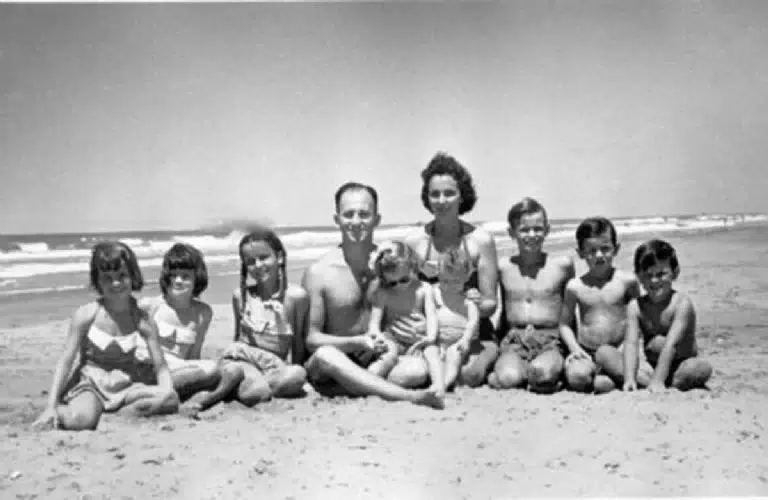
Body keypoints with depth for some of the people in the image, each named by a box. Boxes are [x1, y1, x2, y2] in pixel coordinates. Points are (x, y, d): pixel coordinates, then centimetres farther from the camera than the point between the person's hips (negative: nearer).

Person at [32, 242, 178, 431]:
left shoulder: (143, 321, -5)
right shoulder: (86, 315, -10)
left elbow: (161, 367, -3)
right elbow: (65, 361, -8)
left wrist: (167, 392, -26)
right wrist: (51, 406, -16)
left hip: (127, 385, 3)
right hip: (90, 382, -2)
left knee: (171, 400, -24)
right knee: (82, 420, -36)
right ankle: (59, 413, -2)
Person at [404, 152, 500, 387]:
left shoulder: (480, 240, 0)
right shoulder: (414, 241, 2)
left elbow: (490, 303, 2)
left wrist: (481, 304, -22)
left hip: (474, 335, 0)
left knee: (469, 375, -32)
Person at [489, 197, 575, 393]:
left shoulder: (562, 264, 3)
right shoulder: (503, 267, 7)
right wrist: (498, 342, 14)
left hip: (550, 341, -1)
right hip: (514, 340, 1)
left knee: (541, 372, -34)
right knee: (508, 378, -30)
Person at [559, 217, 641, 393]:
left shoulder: (627, 281, 0)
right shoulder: (575, 286, 2)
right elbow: (565, 324, 11)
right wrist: (574, 348, -6)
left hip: (617, 351, 0)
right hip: (586, 352, 0)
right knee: (576, 377, -31)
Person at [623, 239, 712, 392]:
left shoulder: (682, 303, -16)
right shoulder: (636, 307, -4)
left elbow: (671, 344, -25)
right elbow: (631, 344, -15)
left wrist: (657, 380, -34)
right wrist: (629, 379, -31)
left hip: (679, 366, -3)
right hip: (650, 366, 3)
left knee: (703, 368, -35)